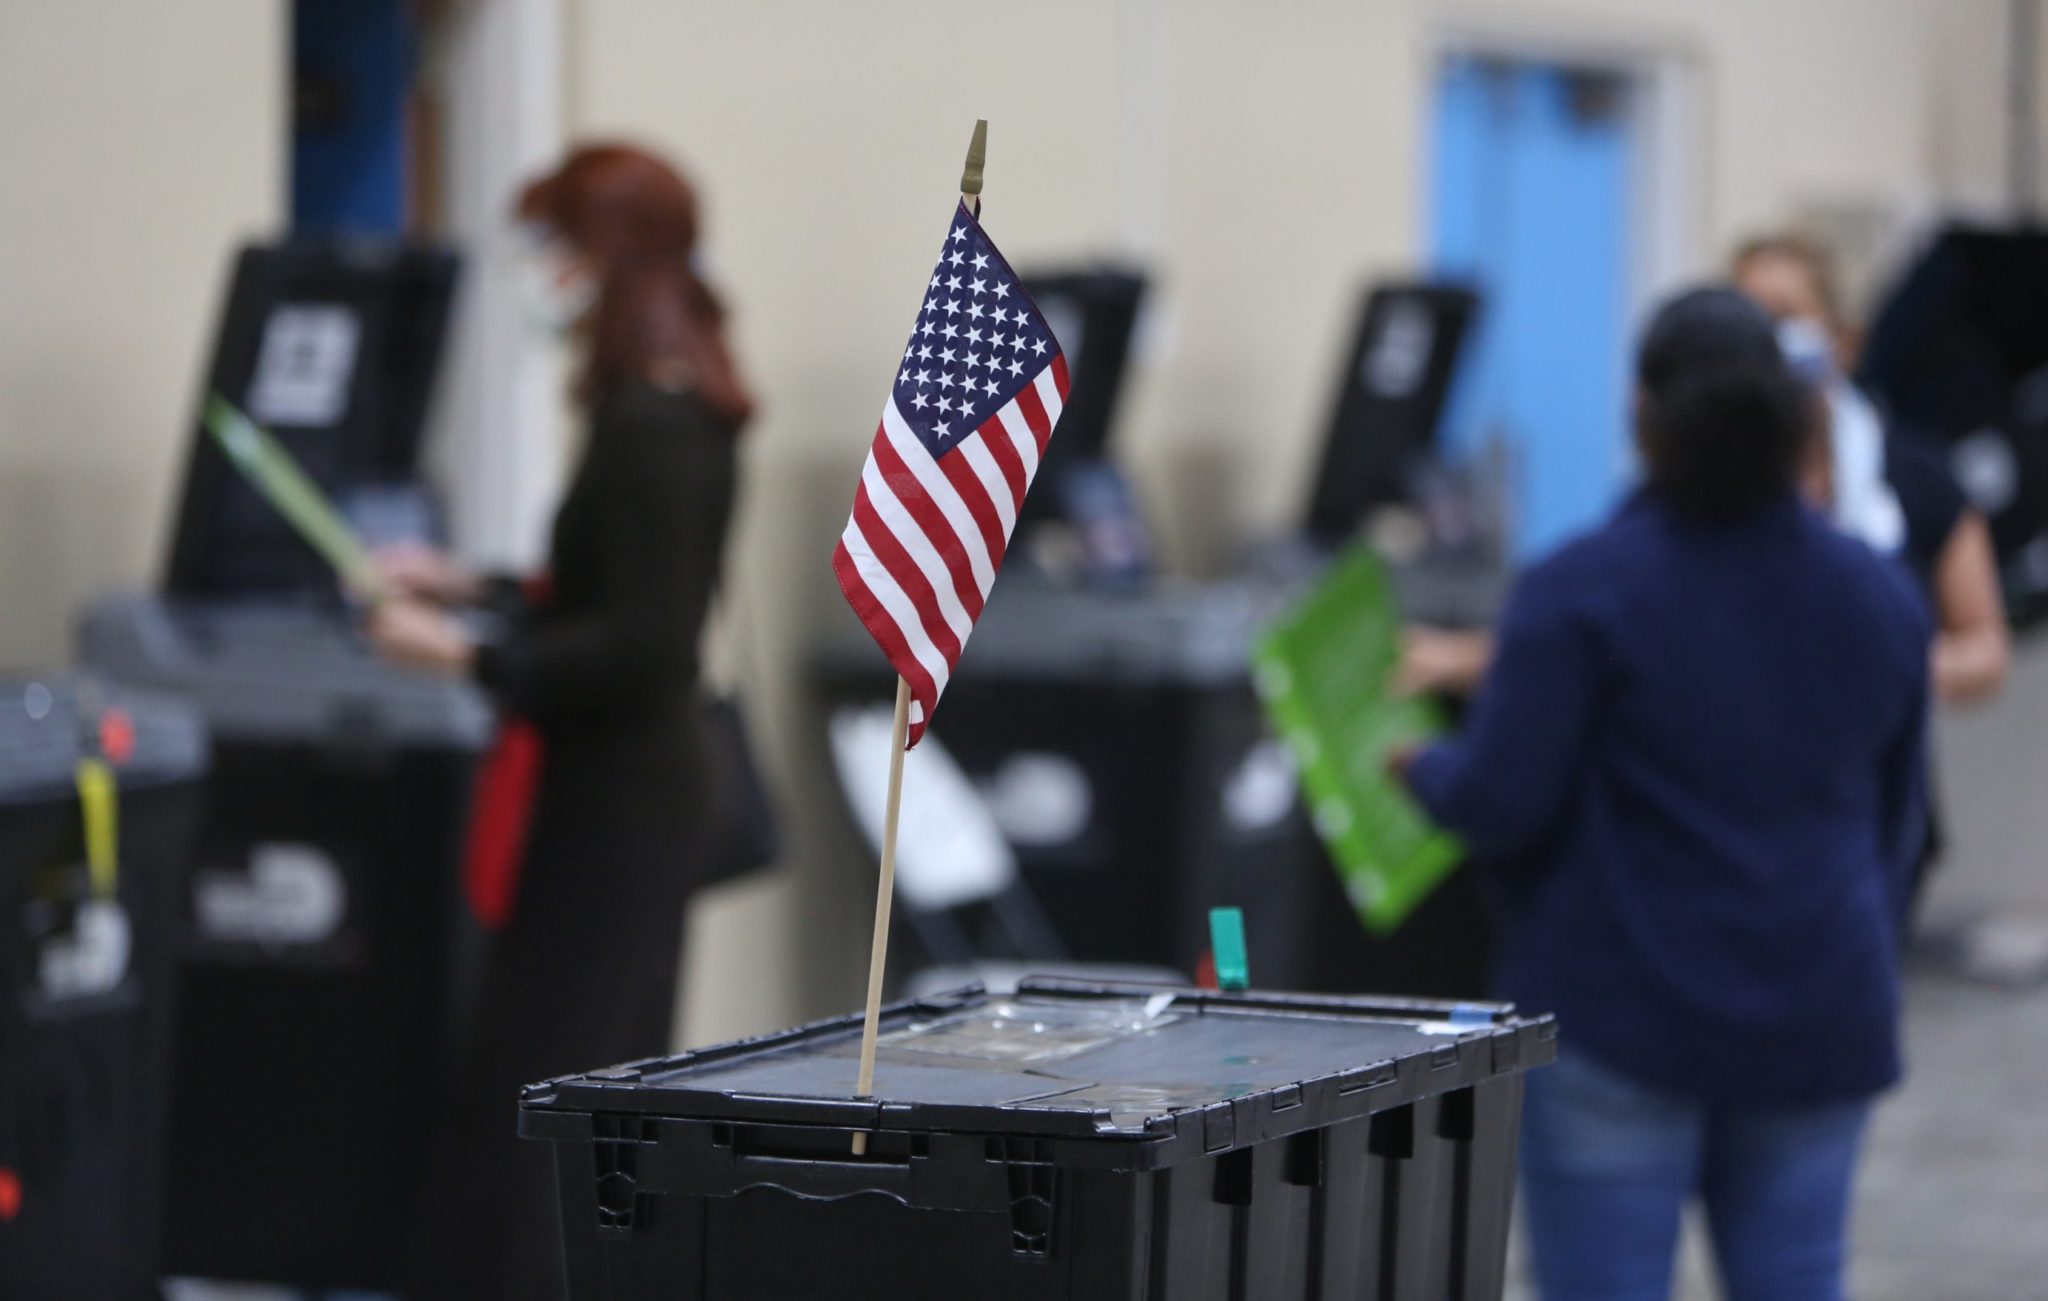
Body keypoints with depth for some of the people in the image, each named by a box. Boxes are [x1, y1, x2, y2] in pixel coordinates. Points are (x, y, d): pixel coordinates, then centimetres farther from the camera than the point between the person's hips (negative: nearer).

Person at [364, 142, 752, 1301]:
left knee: (529, 1096, -7)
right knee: (608, 1091, 16)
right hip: (641, 787, 10)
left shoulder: (651, 430, -20)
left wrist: (466, 654, -19)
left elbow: (639, 648, -23)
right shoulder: (679, 408, 11)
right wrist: (475, 591, 19)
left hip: (615, 804, -10)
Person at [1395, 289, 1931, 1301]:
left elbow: (1501, 805, -14)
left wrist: (1421, 769, 7)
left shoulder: (1582, 591, -13)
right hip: (1823, 1014, 5)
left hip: (1622, 1016, -5)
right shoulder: (1883, 598, 6)